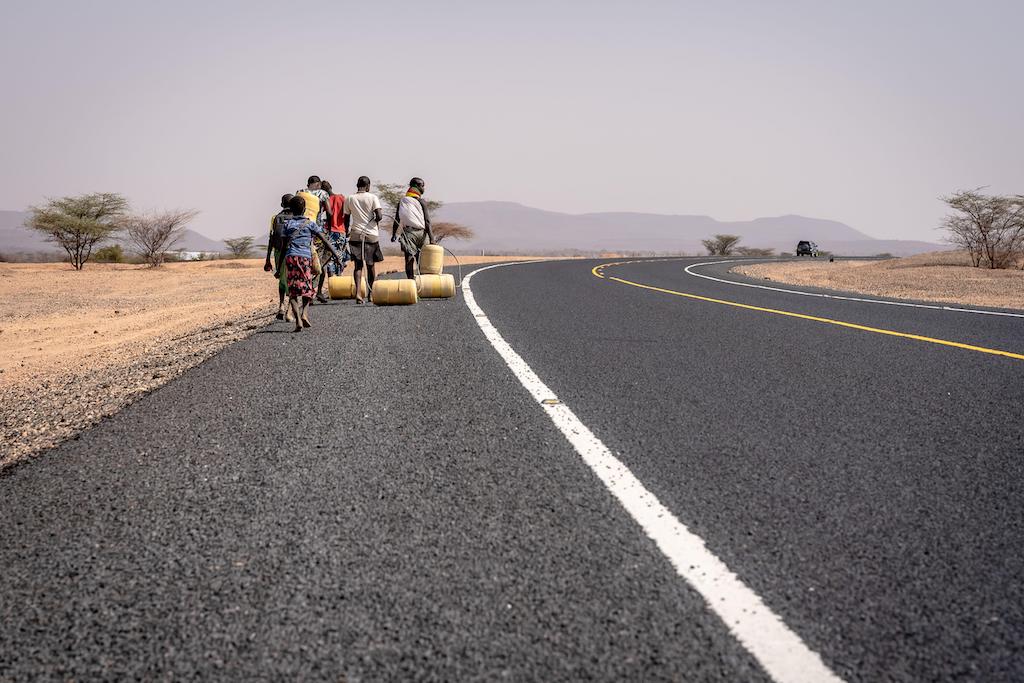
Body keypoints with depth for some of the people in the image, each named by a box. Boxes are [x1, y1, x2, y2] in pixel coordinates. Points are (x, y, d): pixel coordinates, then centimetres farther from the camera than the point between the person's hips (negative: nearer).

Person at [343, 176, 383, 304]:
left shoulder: (349, 199, 5)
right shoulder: (373, 198, -3)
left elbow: (346, 219, 10)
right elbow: (379, 216, -13)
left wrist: (347, 231, 27)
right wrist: (375, 221, 9)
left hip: (356, 235, 1)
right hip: (371, 235, -1)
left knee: (358, 265, 0)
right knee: (371, 264, 13)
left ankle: (358, 292, -17)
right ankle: (370, 292, 20)